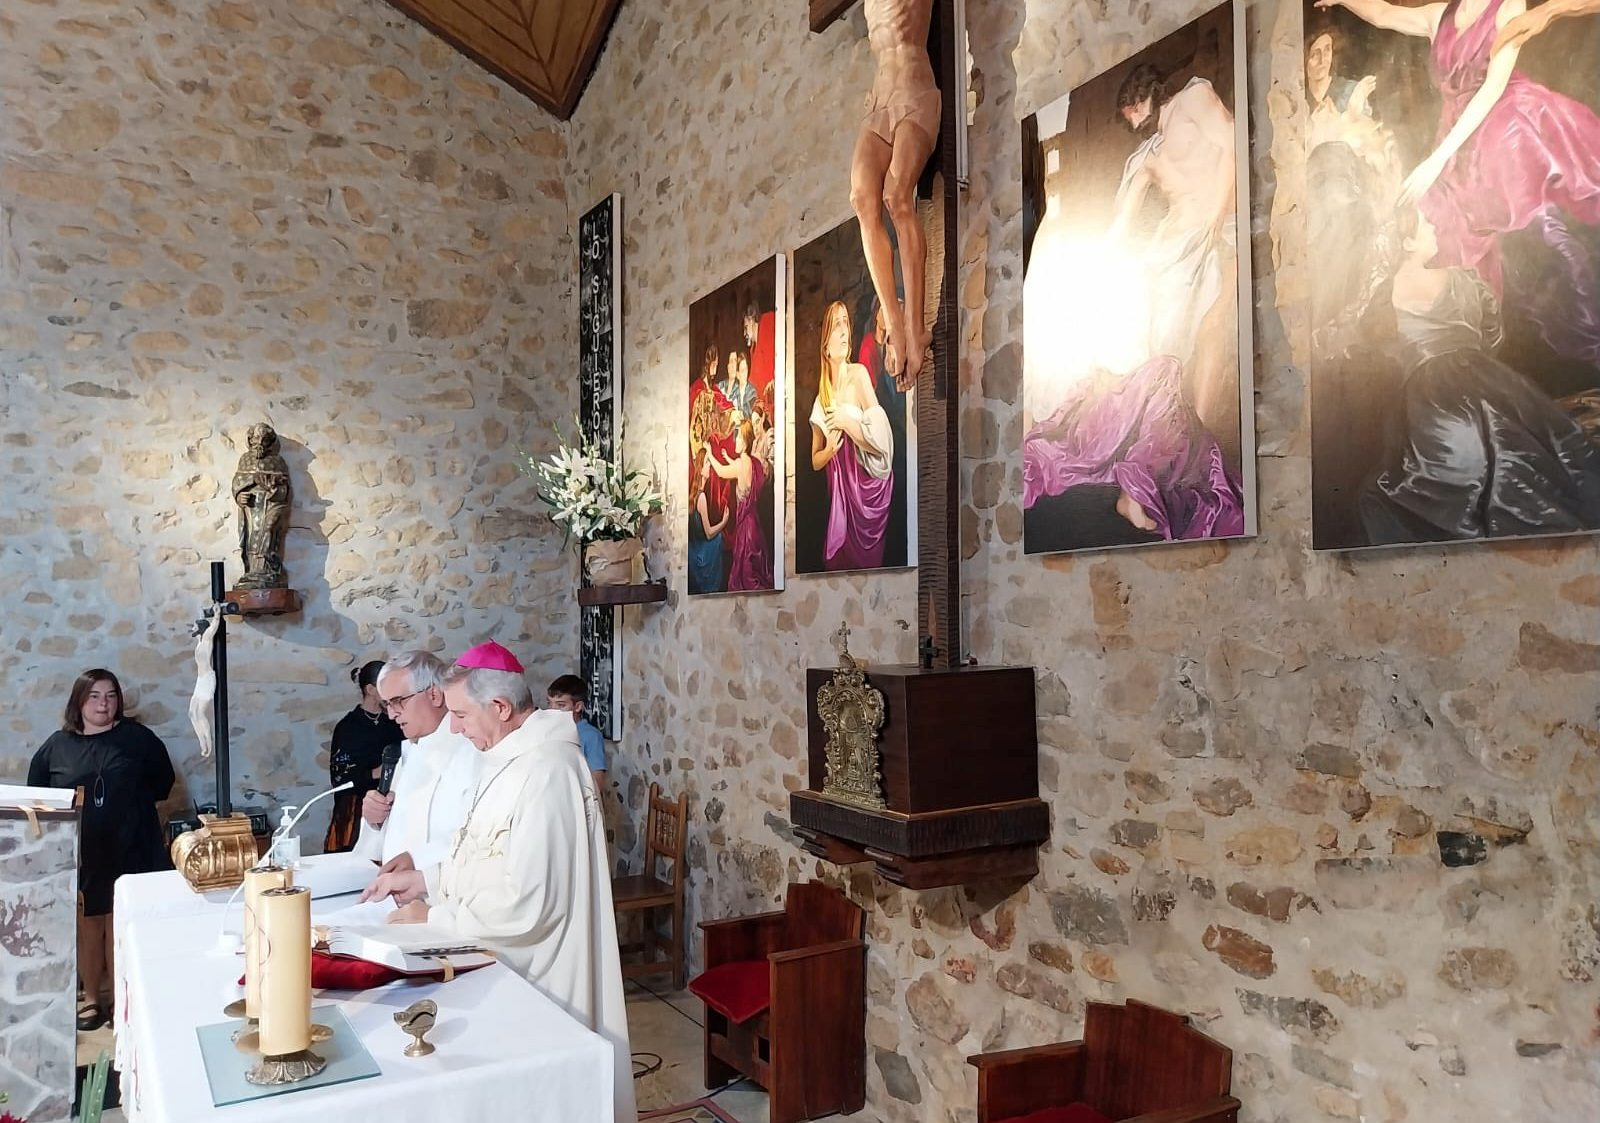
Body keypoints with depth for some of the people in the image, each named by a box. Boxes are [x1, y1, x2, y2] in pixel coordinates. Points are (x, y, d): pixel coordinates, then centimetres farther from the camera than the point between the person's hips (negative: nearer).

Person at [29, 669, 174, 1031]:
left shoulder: (137, 738, -1)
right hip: (78, 855, 2)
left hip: (129, 852, -2)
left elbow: (162, 783, 5)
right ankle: (92, 999, 27)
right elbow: (36, 794, 12)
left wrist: (129, 798, -6)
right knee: (87, 929, 11)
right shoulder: (57, 746, 3)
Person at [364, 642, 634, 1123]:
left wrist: (434, 917, -16)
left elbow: (525, 903, -27)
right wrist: (425, 881, 6)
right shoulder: (513, 756, 7)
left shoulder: (545, 772, -26)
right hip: (511, 967, 9)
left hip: (537, 975, -9)